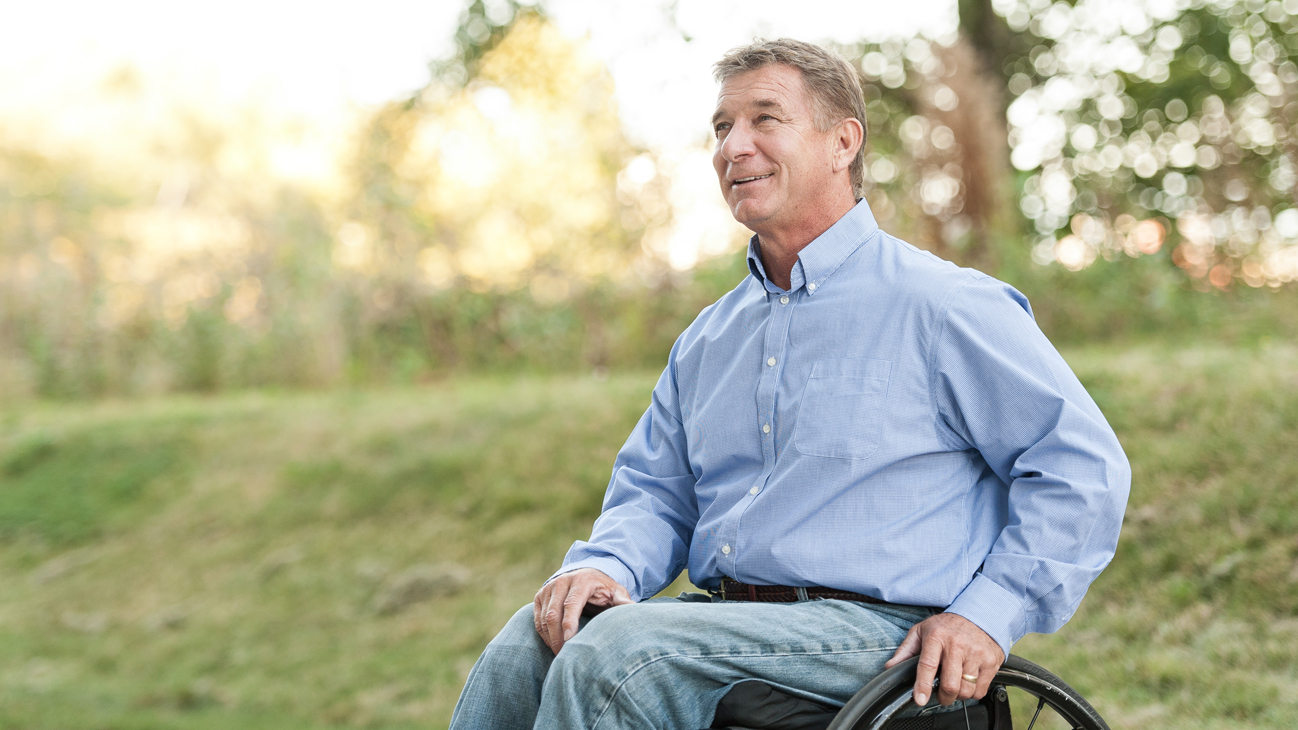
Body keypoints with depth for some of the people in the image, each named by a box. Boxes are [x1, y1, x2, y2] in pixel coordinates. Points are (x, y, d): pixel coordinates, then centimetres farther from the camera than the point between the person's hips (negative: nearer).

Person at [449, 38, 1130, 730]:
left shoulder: (943, 305, -3)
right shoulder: (708, 336, 19)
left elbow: (1084, 465, -4)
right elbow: (654, 489, 21)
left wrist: (990, 611, -14)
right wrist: (607, 565, -3)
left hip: (879, 633, -6)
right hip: (725, 616, 6)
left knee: (617, 652, -29)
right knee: (527, 642, -21)